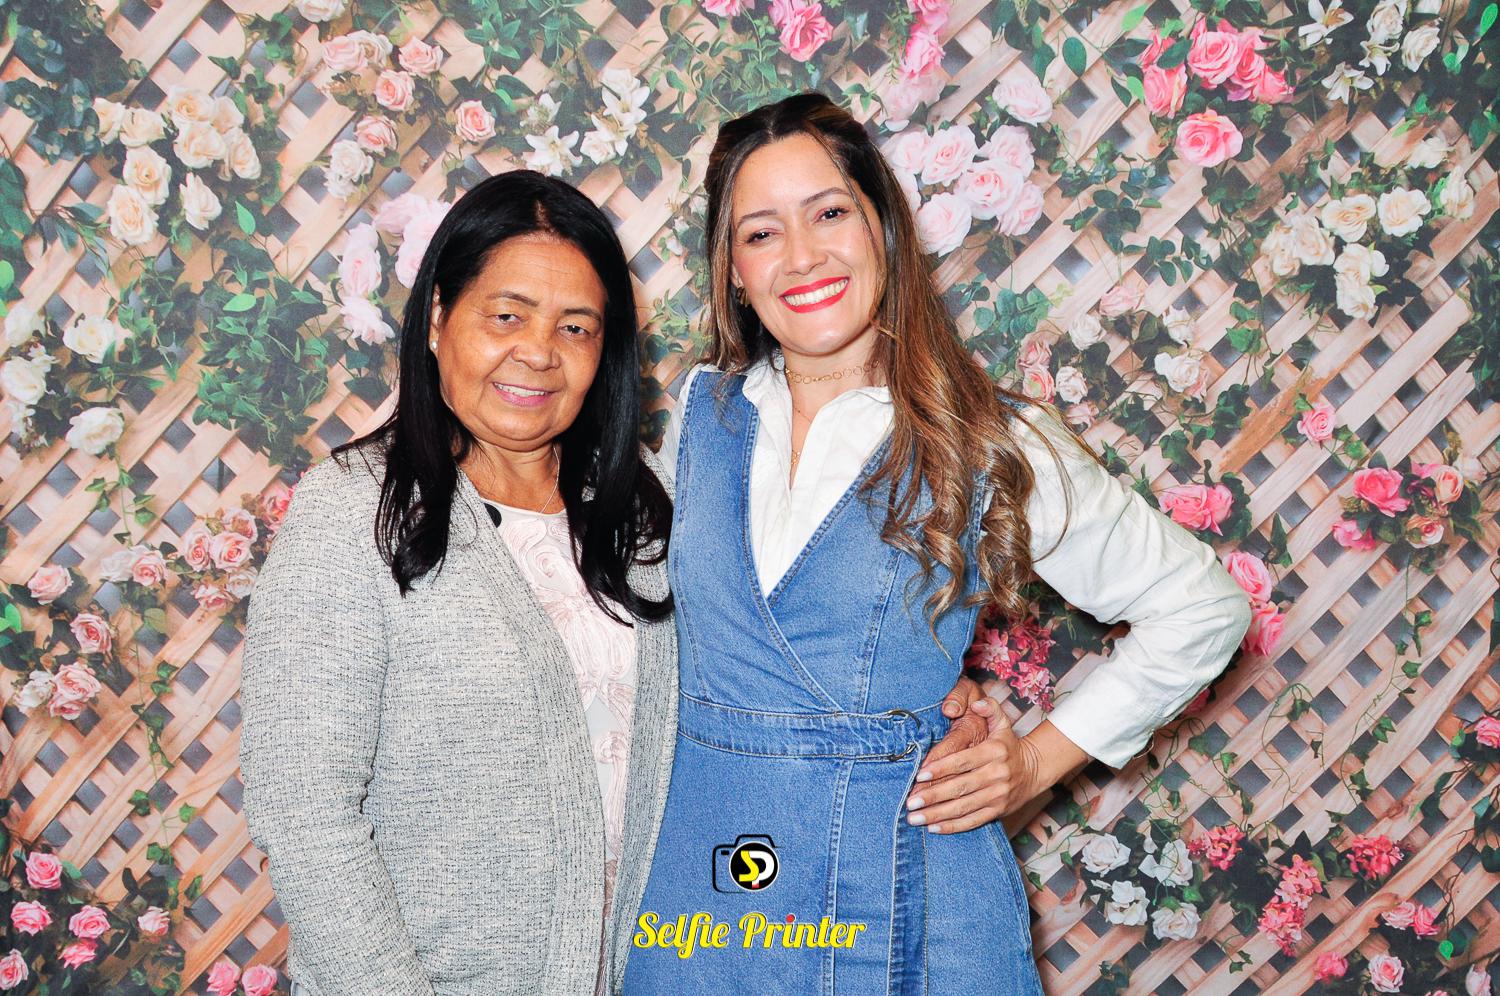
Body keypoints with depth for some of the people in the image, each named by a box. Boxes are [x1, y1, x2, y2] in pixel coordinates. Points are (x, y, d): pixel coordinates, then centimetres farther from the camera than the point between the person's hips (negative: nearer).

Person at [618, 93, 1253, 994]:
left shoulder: (992, 445, -9)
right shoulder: (702, 413, 1)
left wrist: (1041, 760, -5)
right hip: (698, 878, 3)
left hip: (902, 891, -2)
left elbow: (1203, 608, -1)